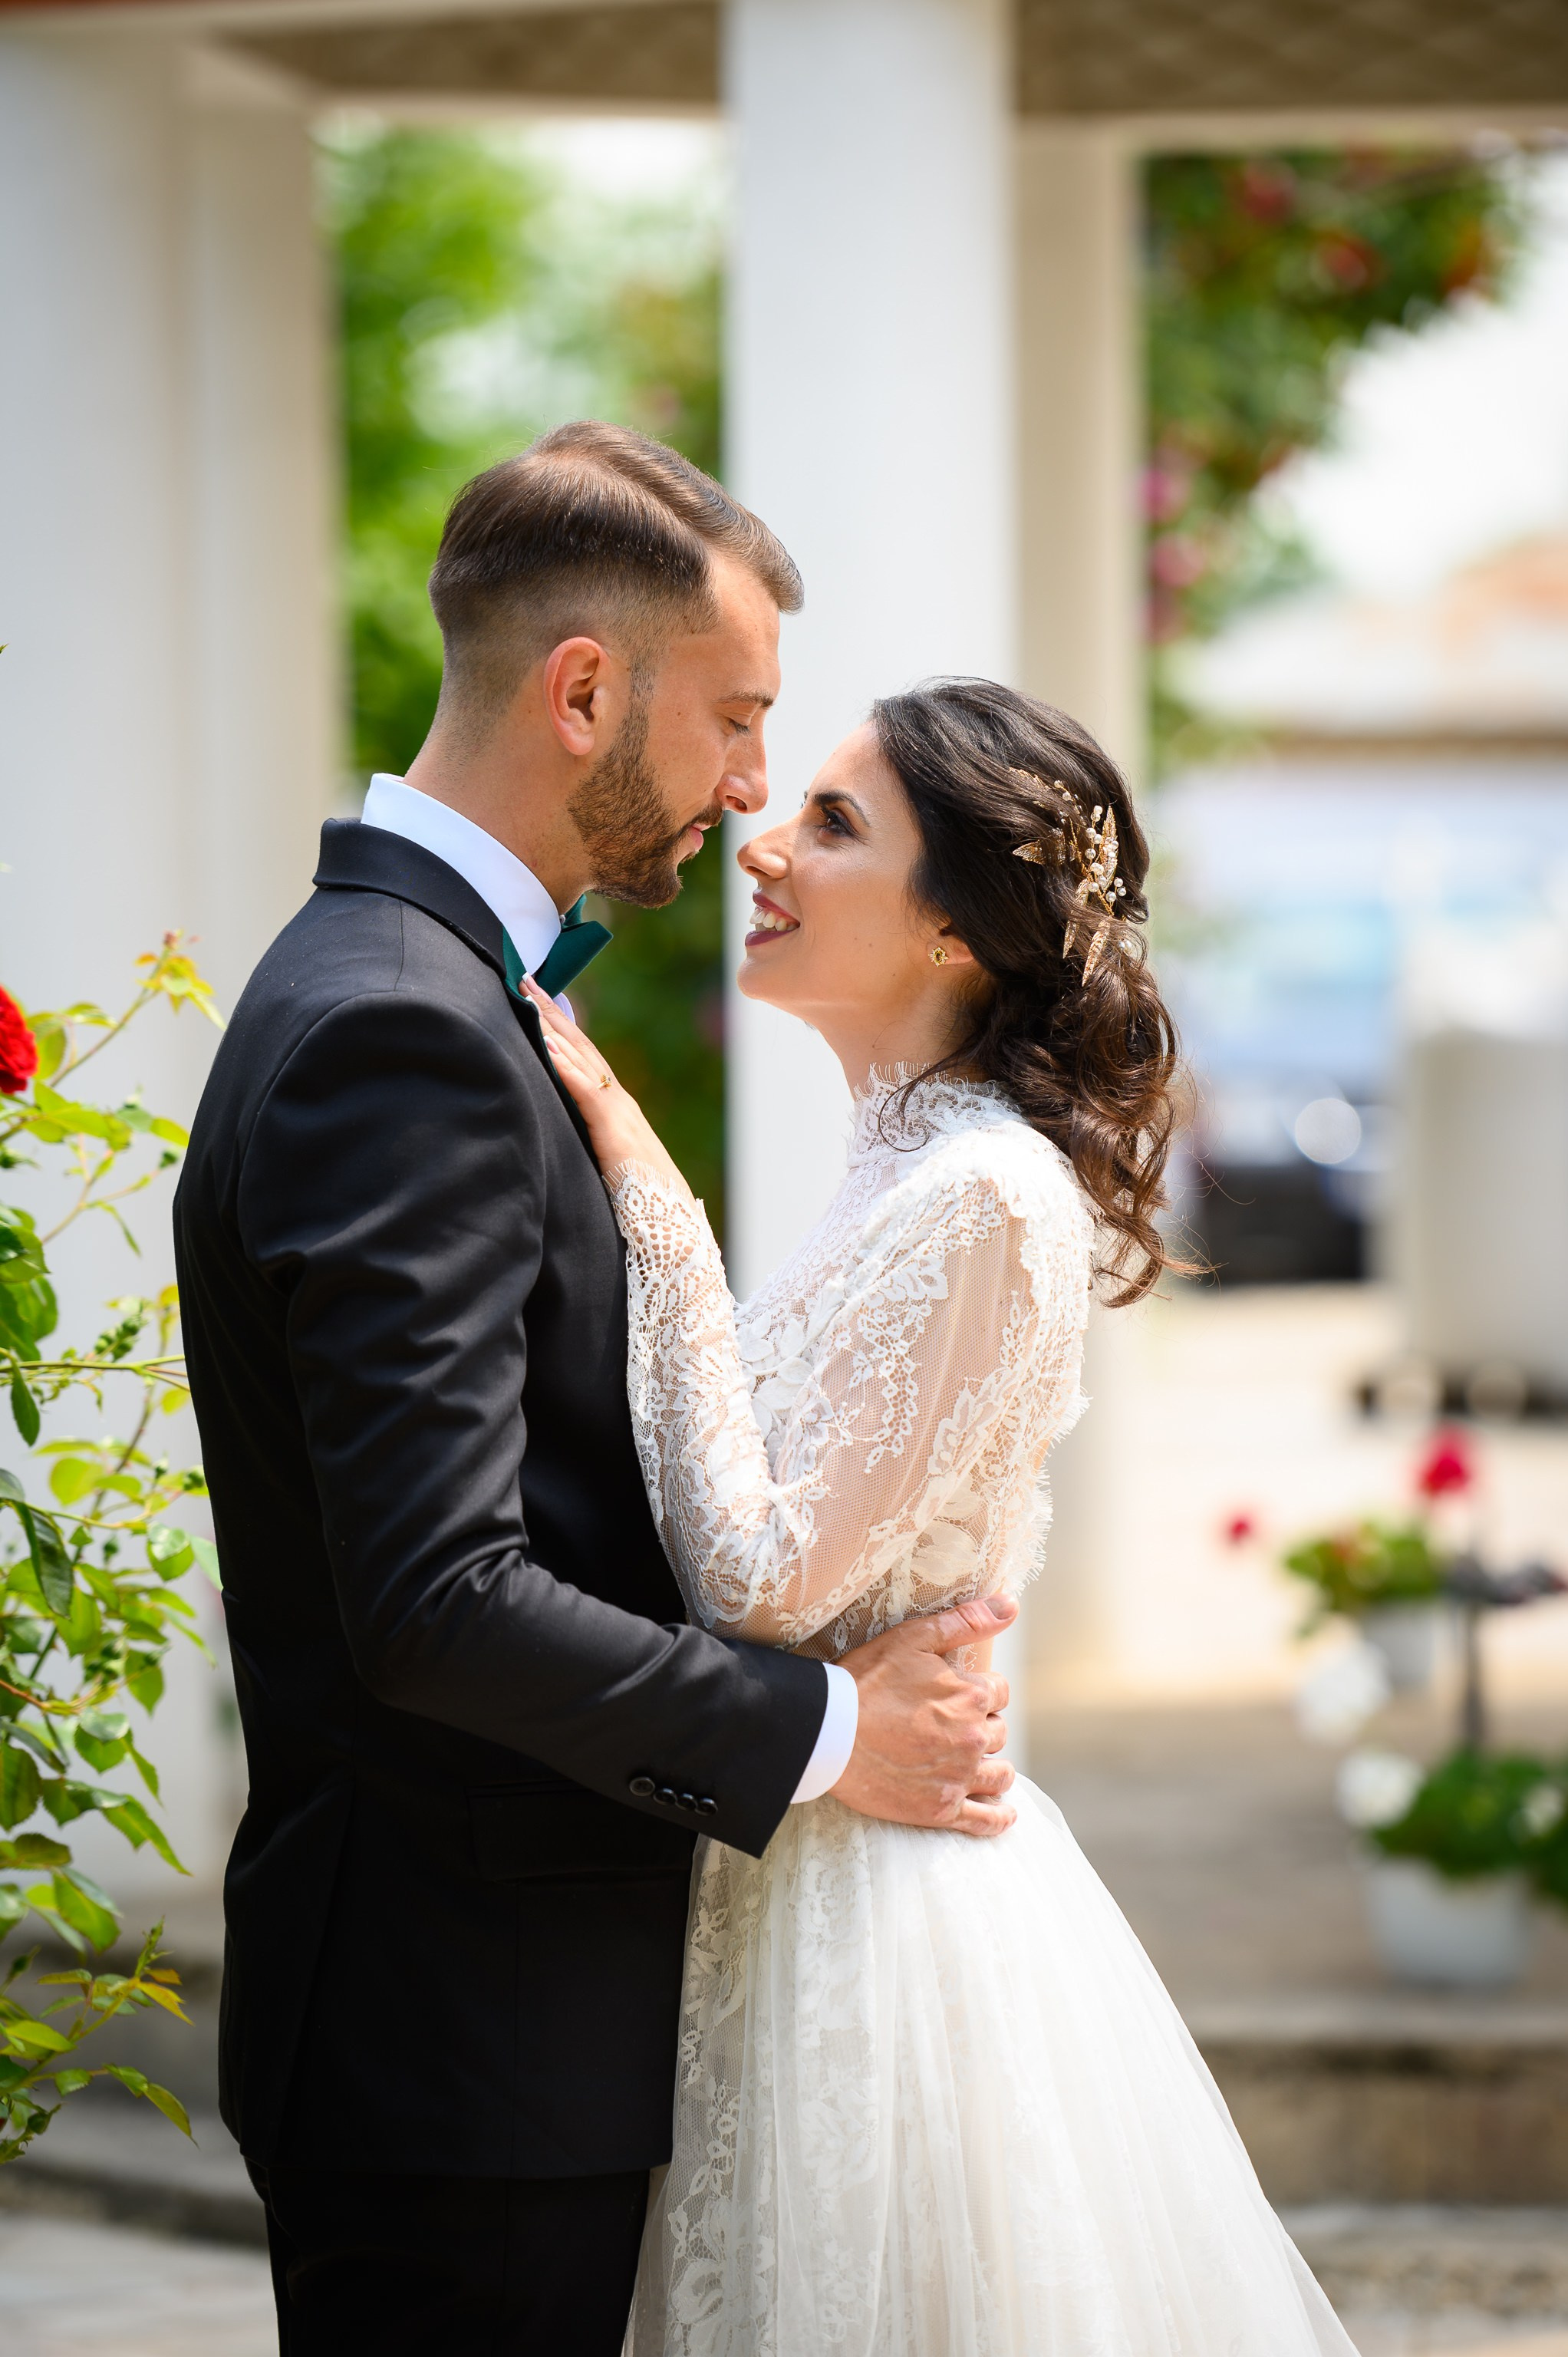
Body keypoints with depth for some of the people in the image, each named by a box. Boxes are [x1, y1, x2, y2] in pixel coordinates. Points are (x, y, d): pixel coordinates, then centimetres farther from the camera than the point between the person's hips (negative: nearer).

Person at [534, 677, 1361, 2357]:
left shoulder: (984, 1197, -18)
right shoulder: (907, 1167, 11)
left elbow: (764, 1577, -21)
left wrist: (647, 1198, -20)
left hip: (877, 1893, -9)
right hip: (801, 1880, 9)